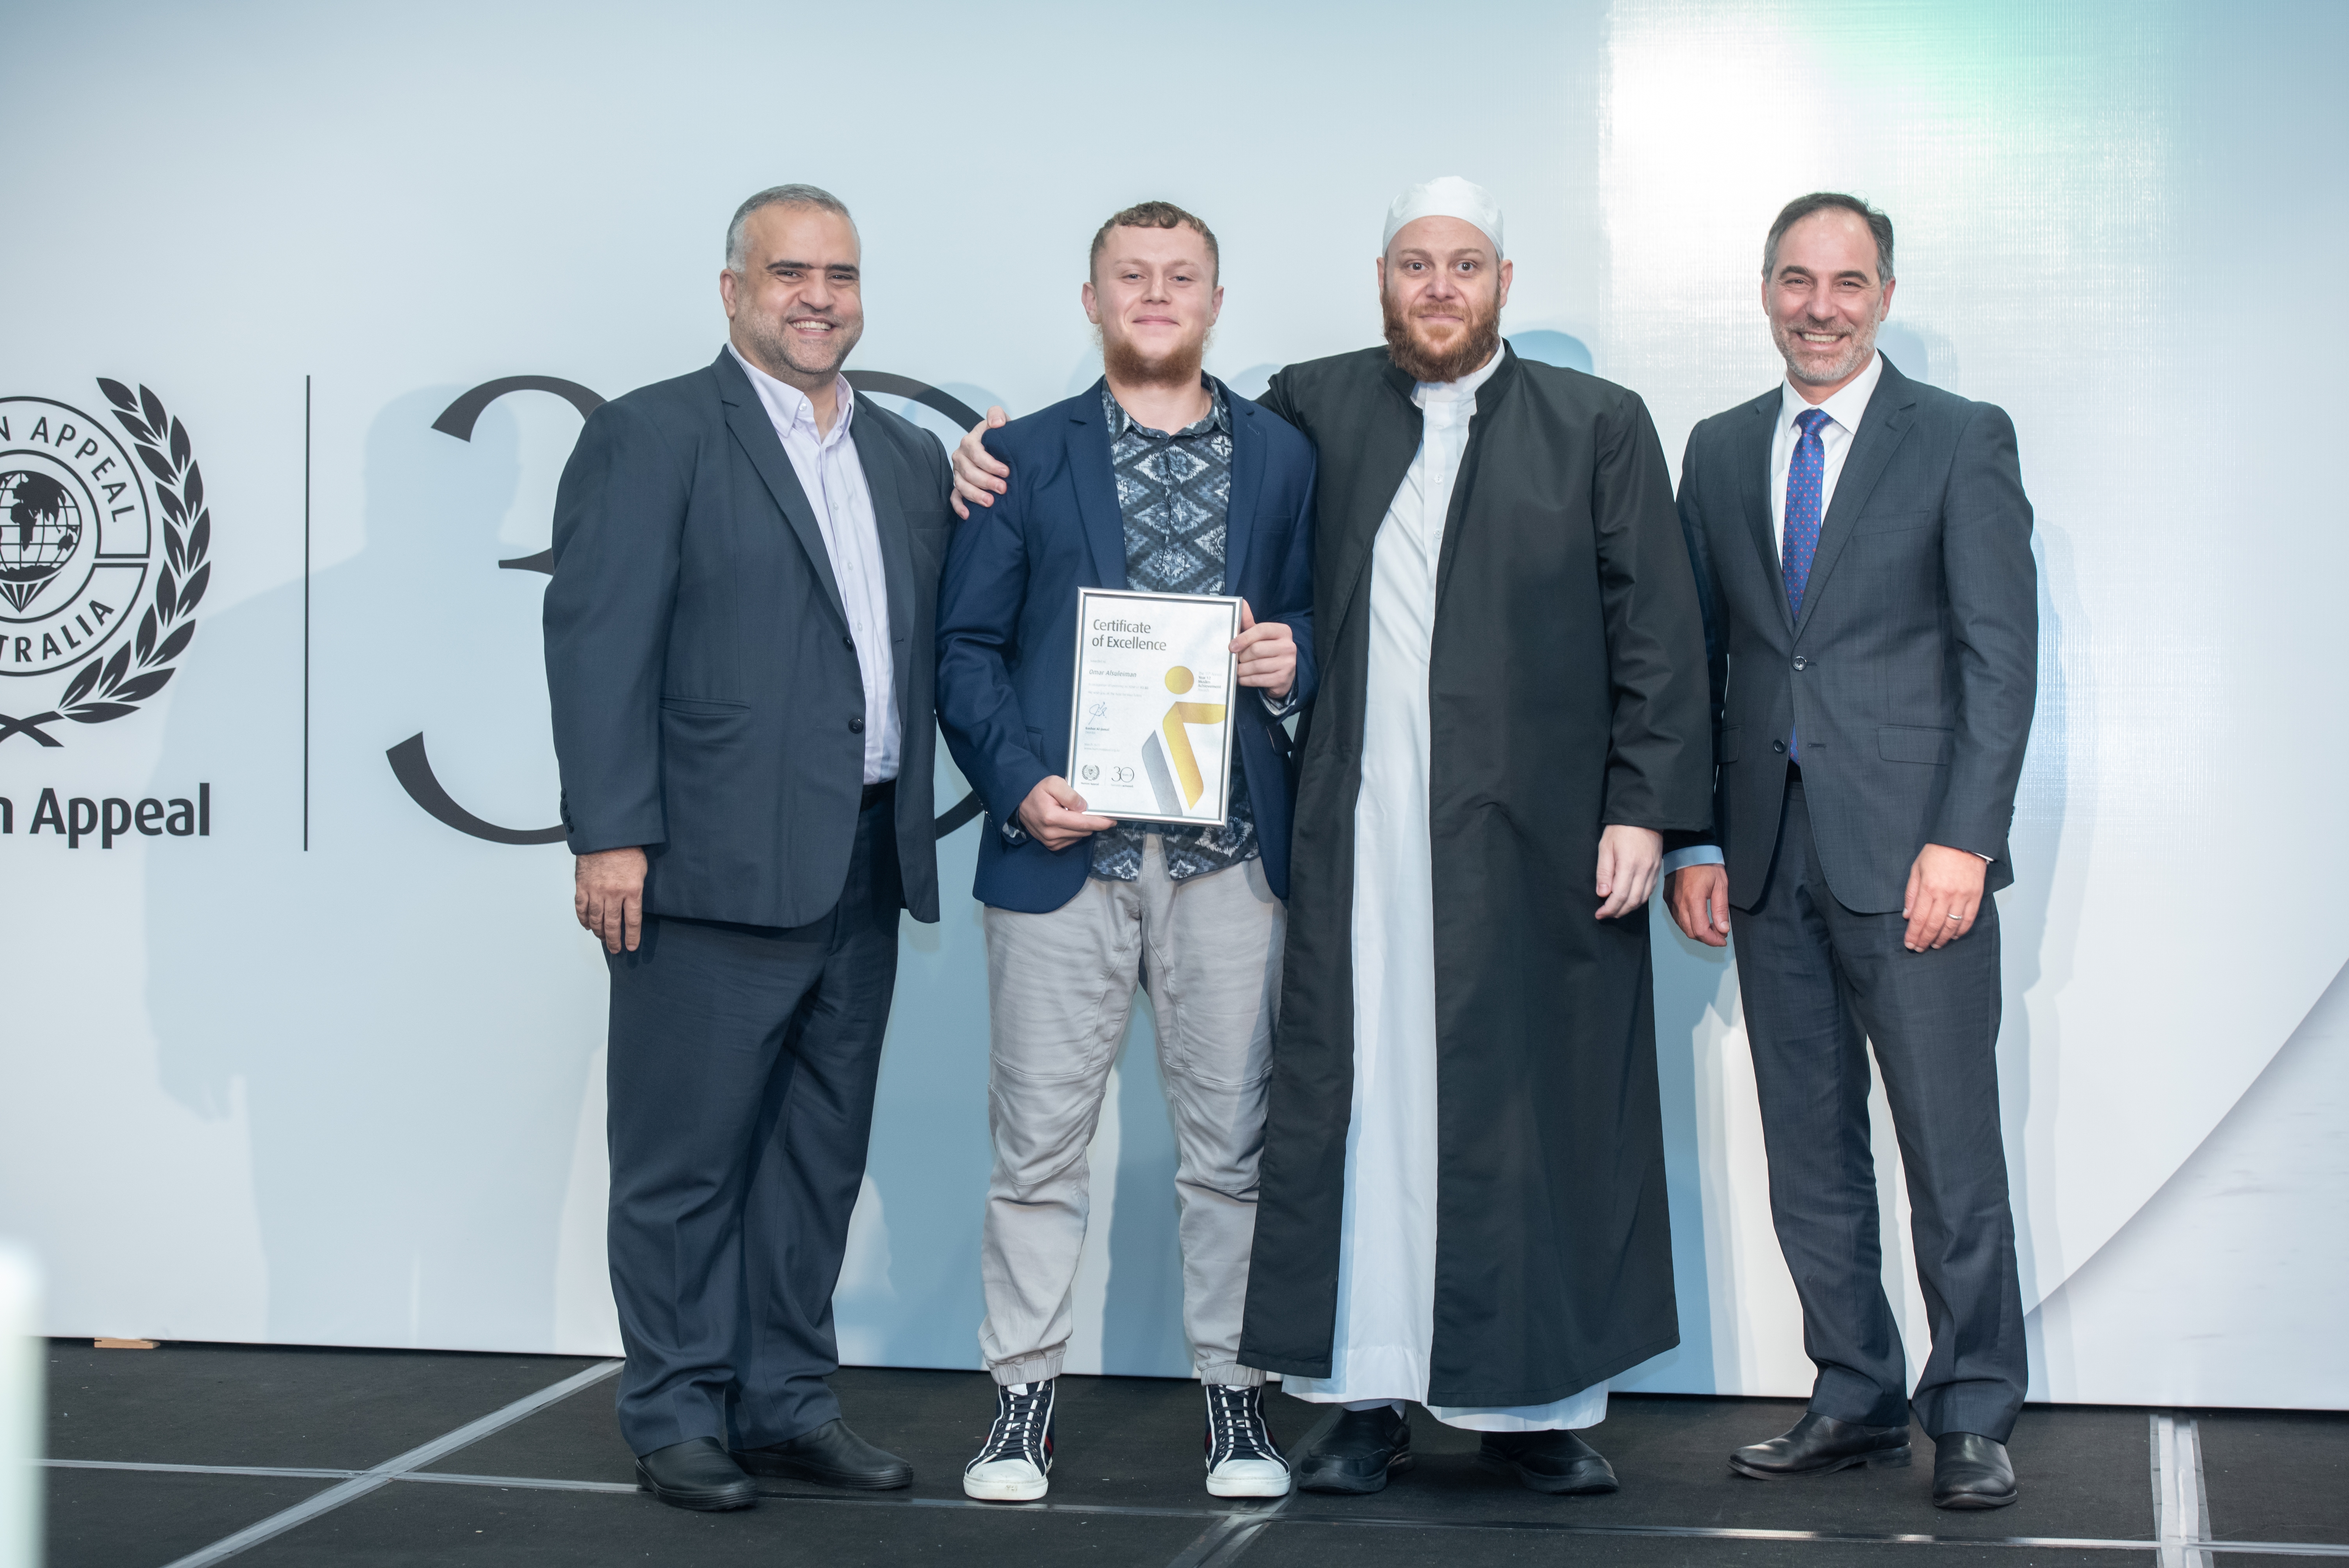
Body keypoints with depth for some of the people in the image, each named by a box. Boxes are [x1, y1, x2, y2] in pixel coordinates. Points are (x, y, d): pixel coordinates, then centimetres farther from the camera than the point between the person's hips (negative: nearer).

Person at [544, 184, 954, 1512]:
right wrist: (612, 836, -15)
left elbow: (931, 647, 17)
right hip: (715, 864, -6)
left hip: (866, 868, 6)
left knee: (821, 1152, 13)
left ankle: (789, 1402, 24)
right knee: (688, 1155, 3)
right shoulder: (653, 436, -3)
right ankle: (680, 1417, 15)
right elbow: (599, 643, -9)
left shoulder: (910, 459, 17)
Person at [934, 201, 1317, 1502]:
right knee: (1038, 1137, 2)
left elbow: (1327, 623, 16)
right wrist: (1017, 783, -9)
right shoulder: (1026, 456, 9)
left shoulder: (1285, 457, 12)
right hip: (1063, 847, -1)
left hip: (1229, 854, 1)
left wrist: (1298, 659, -7)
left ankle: (1234, 1394, 16)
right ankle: (1023, 1394, 14)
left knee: (1230, 1138, 5)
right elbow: (966, 644, 5)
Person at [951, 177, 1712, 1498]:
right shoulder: (1314, 410, 12)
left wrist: (1644, 810, -4)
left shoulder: (1598, 427, 8)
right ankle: (1369, 1398, 13)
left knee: (1533, 1112, 2)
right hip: (1355, 834, 1)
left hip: (1533, 839, -1)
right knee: (1363, 1101, 2)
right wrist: (1006, 452, 9)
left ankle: (1537, 1402, 15)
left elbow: (1658, 635, 4)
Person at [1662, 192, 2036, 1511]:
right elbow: (1692, 655, 14)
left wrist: (1963, 839, -13)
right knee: (1810, 1154, 8)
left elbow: (2003, 653, -4)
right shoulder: (1721, 451, 14)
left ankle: (1973, 1415, 12)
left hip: (1912, 854, -4)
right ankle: (1858, 1401, 20)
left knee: (1953, 1152, -1)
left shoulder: (1965, 441, 2)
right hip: (1771, 856, 4)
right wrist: (1695, 839, 6)